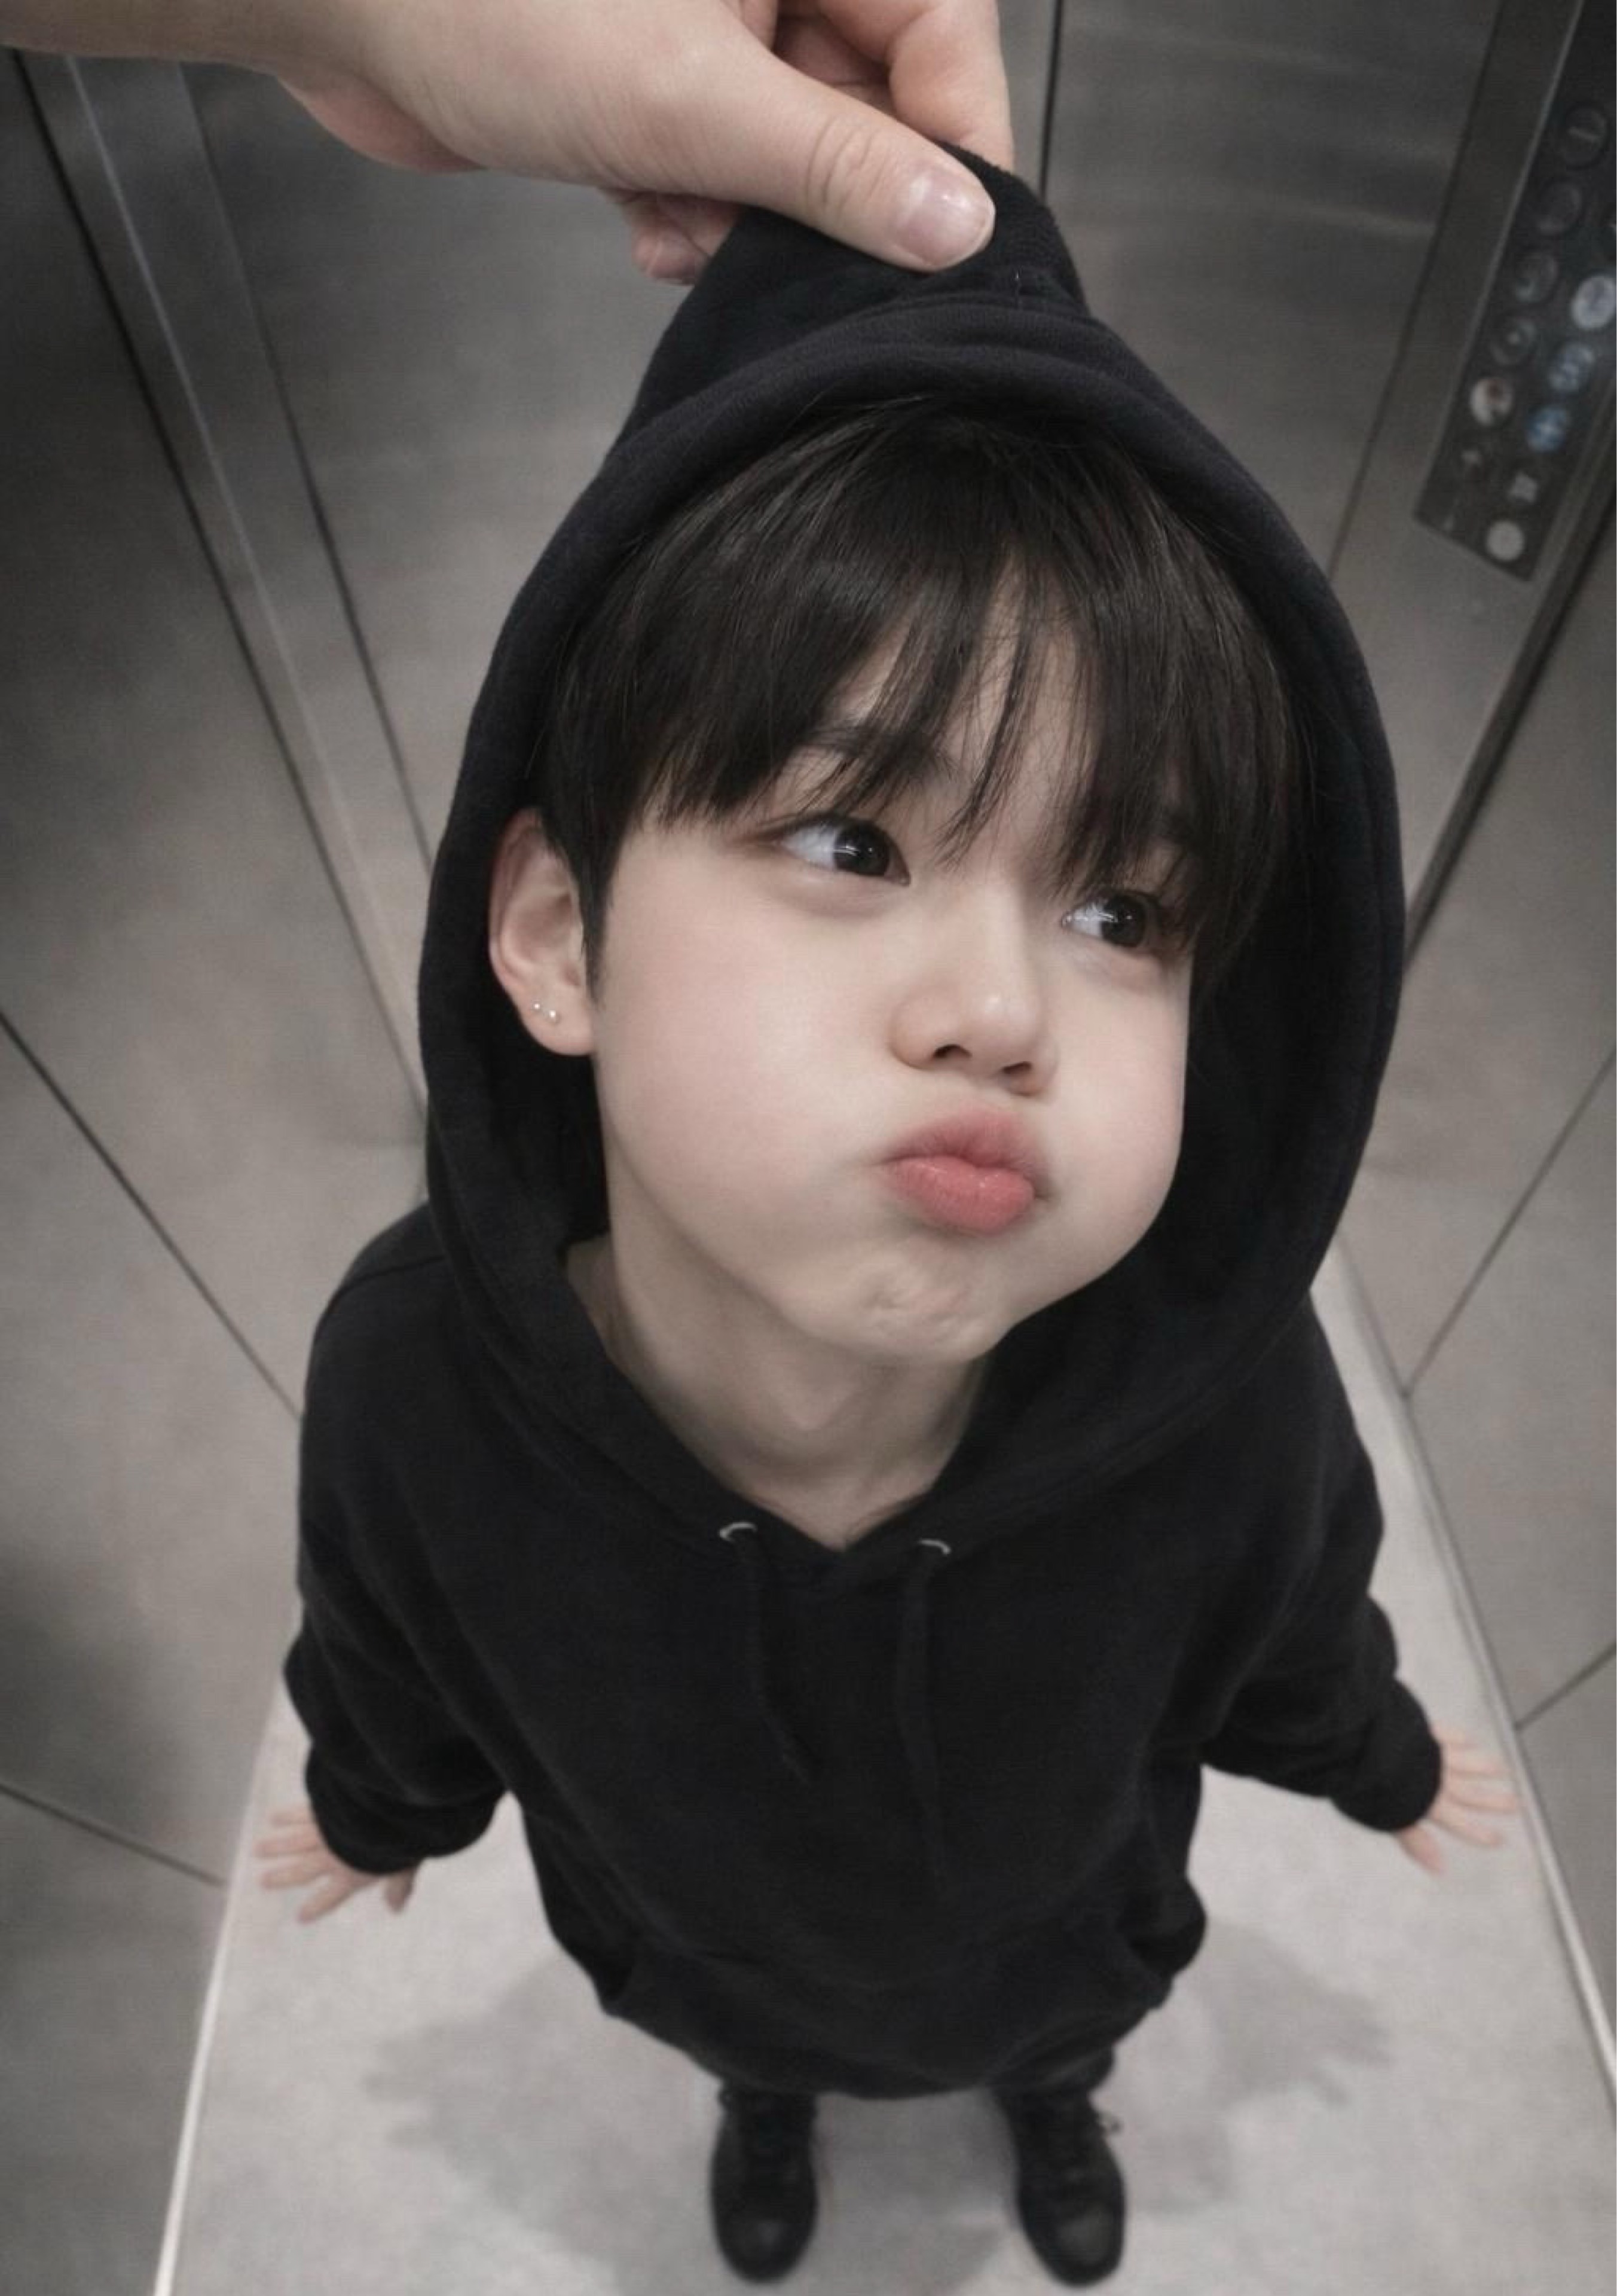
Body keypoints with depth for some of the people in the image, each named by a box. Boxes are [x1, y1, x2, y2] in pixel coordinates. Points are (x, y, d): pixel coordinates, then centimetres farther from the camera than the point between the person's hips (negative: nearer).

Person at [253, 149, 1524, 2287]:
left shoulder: (1232, 1393, -41)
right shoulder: (411, 1376, -41)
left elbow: (1290, 1638, -15)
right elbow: (399, 1662, -16)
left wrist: (1377, 1761, 6)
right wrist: (385, 1806, 5)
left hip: (1070, 1932, 1)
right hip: (696, 1955, 1)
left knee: (1062, 2034, 37)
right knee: (756, 2048, 38)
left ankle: (1052, 2100, 78)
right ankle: (771, 2105, 78)